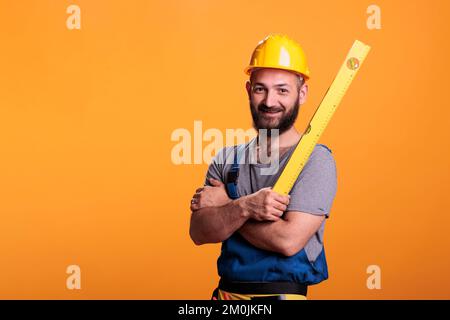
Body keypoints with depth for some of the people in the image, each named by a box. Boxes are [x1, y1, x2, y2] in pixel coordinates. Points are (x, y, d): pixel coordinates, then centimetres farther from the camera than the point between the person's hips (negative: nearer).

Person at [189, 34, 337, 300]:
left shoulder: (316, 160, -10)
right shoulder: (227, 160, 4)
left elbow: (288, 240, -20)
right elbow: (198, 233, -5)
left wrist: (223, 208, -10)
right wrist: (242, 207, -22)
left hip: (283, 292, -4)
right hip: (226, 293, 4)